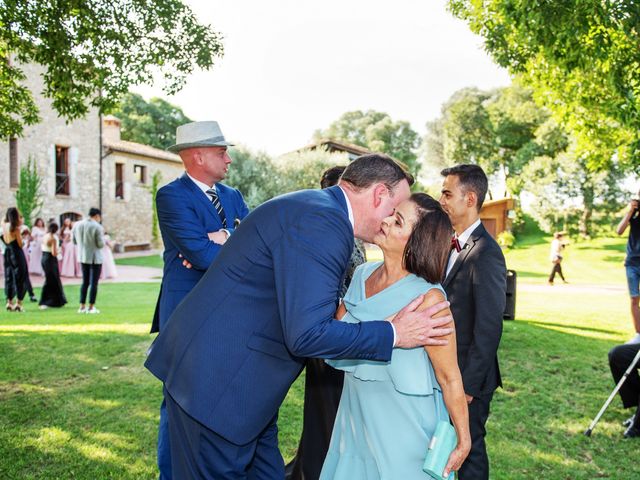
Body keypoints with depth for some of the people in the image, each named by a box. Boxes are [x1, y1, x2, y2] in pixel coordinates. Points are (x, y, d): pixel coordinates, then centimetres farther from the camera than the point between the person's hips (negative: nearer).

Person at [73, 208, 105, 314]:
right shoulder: (97, 227, -15)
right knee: (94, 283, 3)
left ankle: (82, 306, 17)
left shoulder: (77, 225, 3)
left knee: (85, 282, 16)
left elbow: (75, 241, 9)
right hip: (95, 258, -6)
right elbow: (101, 244, -14)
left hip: (83, 257, 6)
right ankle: (91, 307, 6)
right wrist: (103, 237, 4)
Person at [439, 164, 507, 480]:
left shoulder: (486, 253, -21)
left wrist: (468, 385, -17)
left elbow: (489, 328, -21)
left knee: (468, 451, 10)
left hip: (468, 376, -8)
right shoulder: (451, 244, 6)